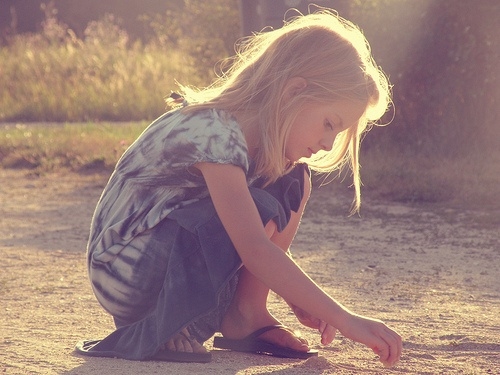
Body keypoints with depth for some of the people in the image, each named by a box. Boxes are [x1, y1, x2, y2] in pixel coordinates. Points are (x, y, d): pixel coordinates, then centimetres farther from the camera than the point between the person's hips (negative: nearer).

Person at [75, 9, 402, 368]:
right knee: (258, 209, -28)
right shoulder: (213, 132, -26)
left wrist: (299, 299, -3)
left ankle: (245, 317, -3)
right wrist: (343, 319, -31)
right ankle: (168, 330, -18)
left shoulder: (255, 136, 3)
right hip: (126, 277, -9)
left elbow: (265, 243, 13)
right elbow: (255, 251, -32)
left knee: (292, 182, -2)